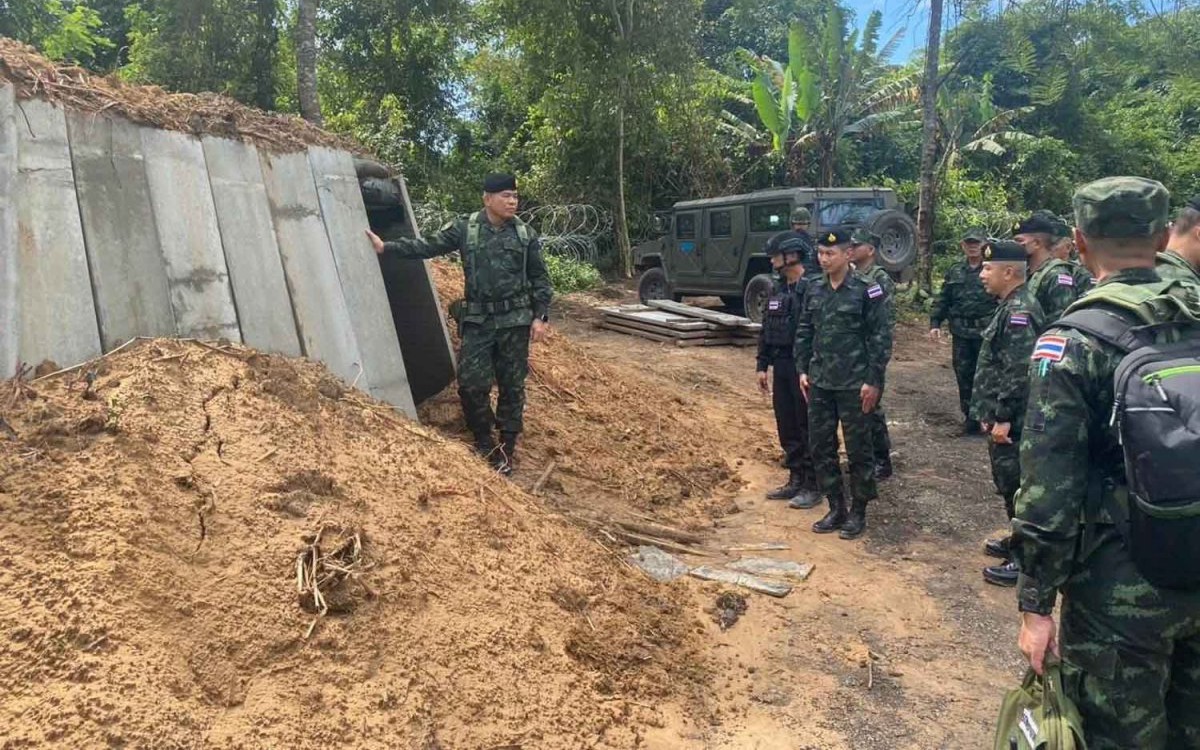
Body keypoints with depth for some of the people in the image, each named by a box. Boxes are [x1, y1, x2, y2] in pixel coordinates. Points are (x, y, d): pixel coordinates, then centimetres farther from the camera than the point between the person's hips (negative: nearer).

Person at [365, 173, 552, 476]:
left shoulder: (526, 234, 1)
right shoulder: (464, 229, 0)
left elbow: (540, 279, 5)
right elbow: (428, 246, 2)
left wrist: (541, 317, -1)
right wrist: (386, 247, -5)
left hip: (515, 321, 0)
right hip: (478, 321, 0)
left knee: (511, 385, 5)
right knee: (471, 383, -3)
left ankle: (506, 447, 19)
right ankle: (484, 443, 18)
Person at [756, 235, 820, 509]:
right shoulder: (777, 289, 11)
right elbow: (766, 330, 15)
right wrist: (762, 366, 13)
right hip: (781, 366, 8)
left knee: (808, 428, 1)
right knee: (786, 427, 13)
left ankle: (812, 486, 11)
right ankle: (795, 480, 25)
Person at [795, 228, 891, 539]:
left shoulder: (866, 290, -9)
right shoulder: (814, 289, 7)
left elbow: (880, 338, -9)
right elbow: (804, 332, 13)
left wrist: (873, 381, -12)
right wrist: (803, 370, 7)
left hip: (854, 385, -5)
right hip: (819, 383, 6)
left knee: (858, 449, 5)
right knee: (821, 447, 10)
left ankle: (858, 512, 19)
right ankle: (836, 508, 24)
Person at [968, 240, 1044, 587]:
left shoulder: (1019, 311, -20)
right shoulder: (1011, 307, 12)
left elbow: (1019, 372, -25)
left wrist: (1003, 418, -22)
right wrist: (993, 414, 20)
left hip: (1010, 422, -10)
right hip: (1002, 417, 10)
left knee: (1015, 486, 0)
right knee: (1009, 484, 20)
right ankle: (1018, 542, 35)